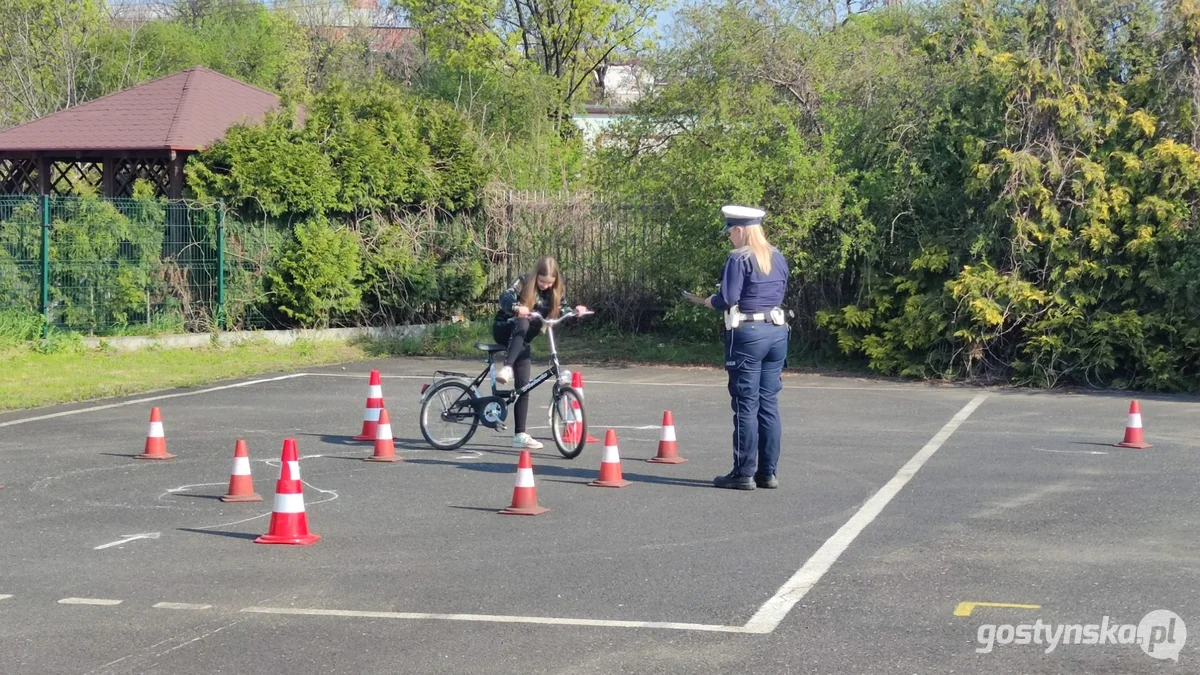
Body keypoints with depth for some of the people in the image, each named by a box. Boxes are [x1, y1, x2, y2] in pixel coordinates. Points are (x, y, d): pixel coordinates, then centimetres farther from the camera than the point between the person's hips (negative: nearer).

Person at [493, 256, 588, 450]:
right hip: (505, 330, -5)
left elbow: (562, 309, -9)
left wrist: (576, 311, -31)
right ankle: (506, 369, -53)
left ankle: (519, 435, -2)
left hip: (521, 339, 5)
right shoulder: (524, 282, -14)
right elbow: (505, 297, -30)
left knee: (523, 386, -4)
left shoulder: (555, 292, 0)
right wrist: (516, 307, -51)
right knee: (522, 323, -39)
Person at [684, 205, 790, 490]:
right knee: (769, 404, 10)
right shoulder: (778, 257, 11)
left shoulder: (739, 259, -11)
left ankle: (744, 474, 0)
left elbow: (727, 299, -16)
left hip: (747, 333, -7)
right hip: (777, 331, 7)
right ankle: (768, 472, 12)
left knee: (746, 405, -3)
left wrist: (701, 300, 1)